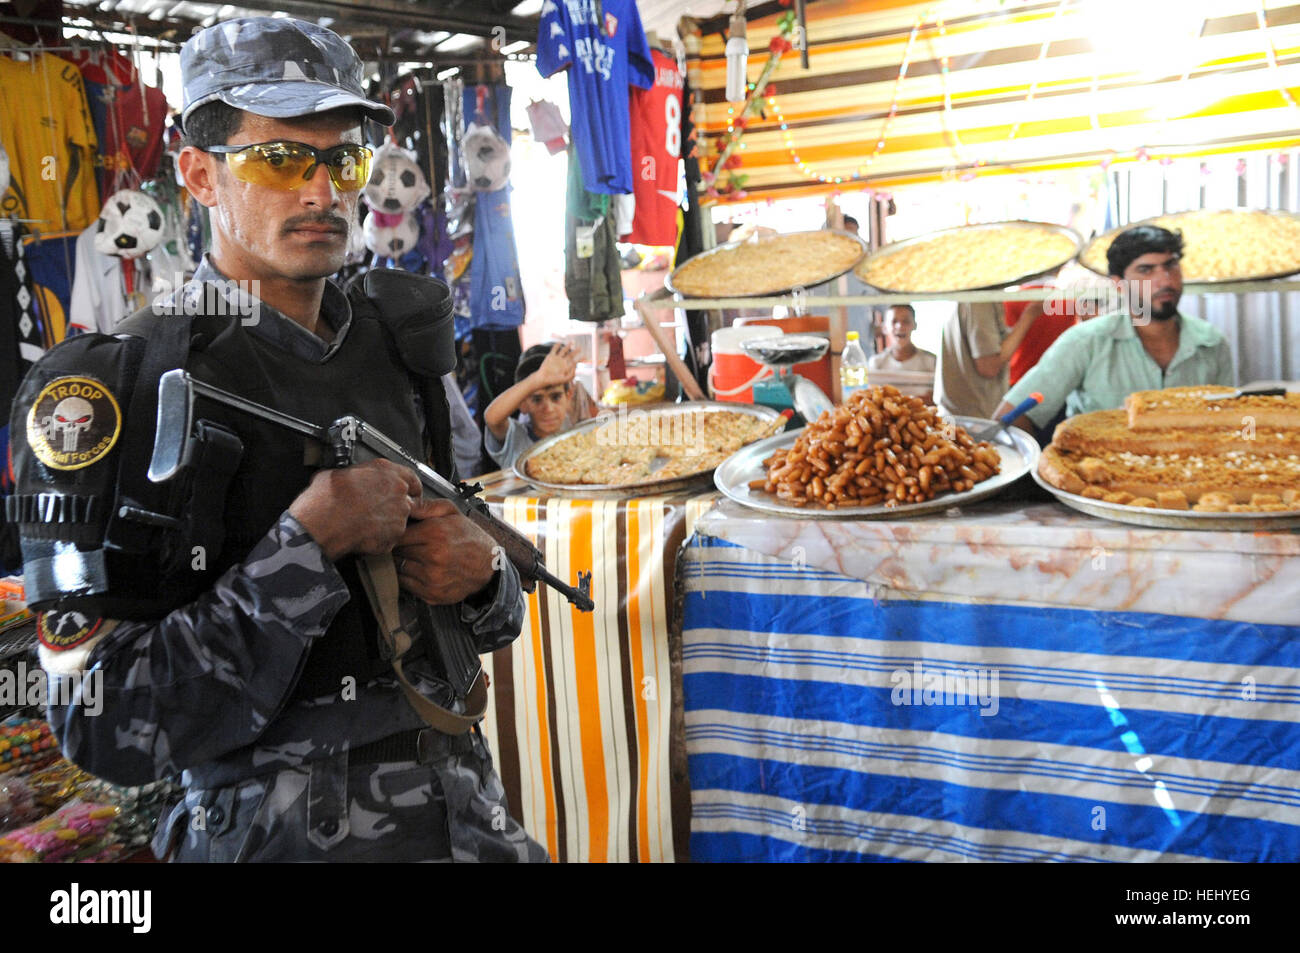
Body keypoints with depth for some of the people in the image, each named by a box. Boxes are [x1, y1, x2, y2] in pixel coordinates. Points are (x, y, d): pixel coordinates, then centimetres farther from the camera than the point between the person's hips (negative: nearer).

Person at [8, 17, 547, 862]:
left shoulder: (397, 345, 2)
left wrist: (481, 573, -11)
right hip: (279, 834, -5)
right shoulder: (113, 392, -15)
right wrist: (309, 540, -25)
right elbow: (109, 730, -19)